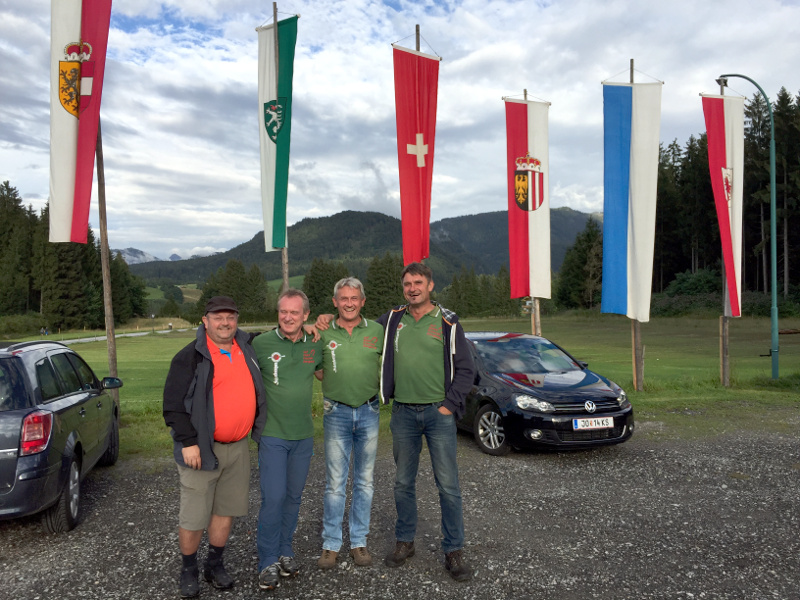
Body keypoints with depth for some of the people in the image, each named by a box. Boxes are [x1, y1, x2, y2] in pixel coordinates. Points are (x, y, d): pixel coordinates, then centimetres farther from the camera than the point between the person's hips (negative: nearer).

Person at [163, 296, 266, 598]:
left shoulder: (247, 346, 6)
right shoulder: (190, 357, -9)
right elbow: (173, 404, -9)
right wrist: (188, 442, -14)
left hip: (238, 447, 5)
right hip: (202, 448, -4)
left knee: (227, 509, 15)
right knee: (193, 516, 4)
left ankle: (215, 565, 33)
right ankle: (189, 570, 26)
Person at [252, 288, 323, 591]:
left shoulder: (315, 345, 1)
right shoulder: (261, 343, -9)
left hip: (303, 435, 4)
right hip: (272, 435, -3)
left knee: (294, 497, 14)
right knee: (273, 498, -6)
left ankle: (285, 551, 31)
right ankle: (268, 561, 12)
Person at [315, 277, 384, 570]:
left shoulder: (377, 331, 1)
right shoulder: (324, 334, 0)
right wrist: (334, 384, 0)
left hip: (369, 412, 1)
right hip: (337, 414, -1)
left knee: (364, 481, 10)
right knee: (335, 483, 4)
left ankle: (359, 541, 23)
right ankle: (330, 544, 17)